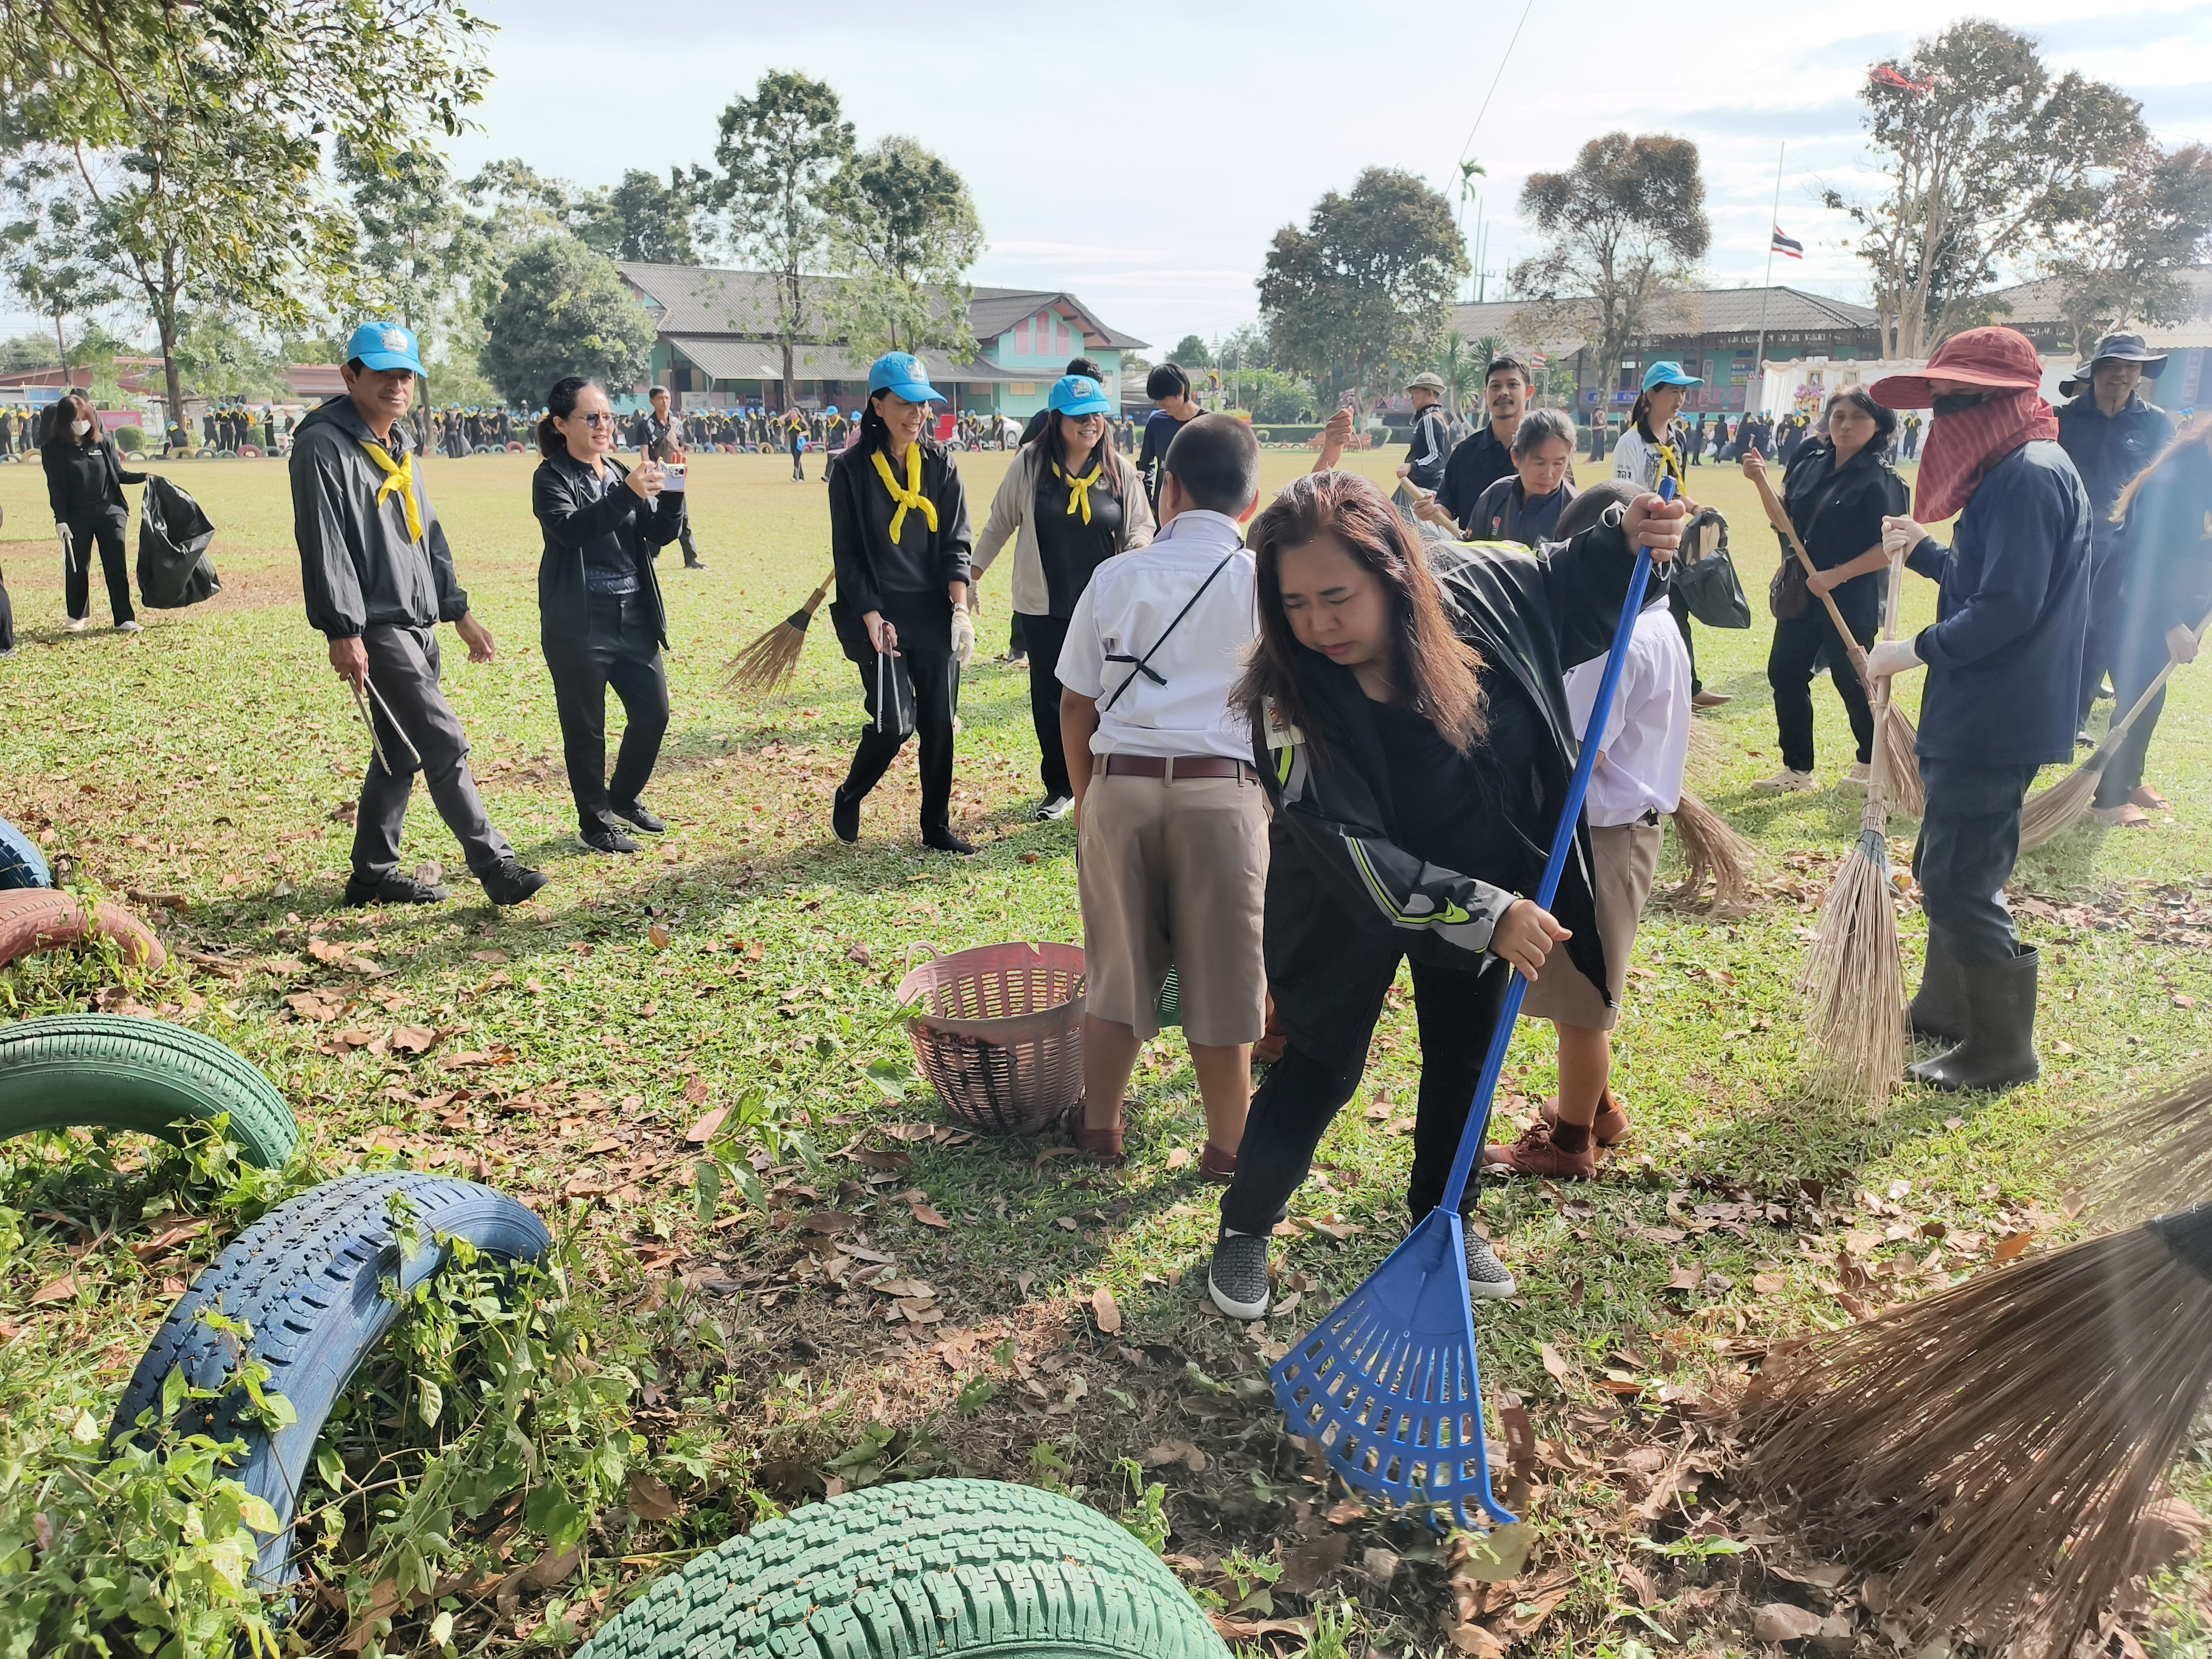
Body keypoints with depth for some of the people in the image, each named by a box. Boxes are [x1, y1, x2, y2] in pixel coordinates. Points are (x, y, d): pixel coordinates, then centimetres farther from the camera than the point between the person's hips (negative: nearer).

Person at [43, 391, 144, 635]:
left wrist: (143, 477, -2)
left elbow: (117, 474, 13)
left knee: (117, 567, -3)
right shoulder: (53, 450, -1)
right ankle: (78, 617, 23)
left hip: (110, 512, 1)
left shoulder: (103, 442, 5)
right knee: (76, 568, 7)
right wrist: (60, 520, -11)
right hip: (76, 517, -1)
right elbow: (56, 487, -4)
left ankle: (125, 619, -1)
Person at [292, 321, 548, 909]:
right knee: (445, 743, -11)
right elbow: (323, 545, -16)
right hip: (375, 627, -9)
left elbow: (428, 537, 24)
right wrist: (342, 631, -21)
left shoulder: (397, 449, 19)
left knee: (401, 752, 12)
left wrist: (458, 611, 22)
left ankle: (373, 876, 22)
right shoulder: (323, 446, -10)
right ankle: (496, 867, -7)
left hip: (417, 624, 9)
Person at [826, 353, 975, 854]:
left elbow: (956, 543, 2)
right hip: (879, 615, -3)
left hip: (935, 614, 3)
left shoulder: (940, 463, 4)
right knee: (891, 725, -7)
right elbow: (847, 553, -3)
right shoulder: (851, 468, -3)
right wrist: (872, 617, -12)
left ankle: (936, 827, 18)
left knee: (939, 723, 3)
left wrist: (961, 609, -10)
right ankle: (848, 798, 22)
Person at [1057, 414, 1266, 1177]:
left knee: (1116, 964, 15)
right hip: (1223, 791, -2)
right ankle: (1228, 1143, 21)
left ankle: (1100, 1124, 29)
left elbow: (1075, 707, 7)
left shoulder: (1116, 577, 5)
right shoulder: (1263, 581, 0)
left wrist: (1086, 802, 18)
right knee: (1219, 974, 9)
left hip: (1120, 785, 2)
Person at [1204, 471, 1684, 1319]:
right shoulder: (1290, 700, -32)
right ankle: (1245, 1227, 28)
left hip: (1491, 885, 4)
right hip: (1354, 902, -4)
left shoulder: (1480, 587, -21)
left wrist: (1626, 538, -18)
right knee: (1316, 1072, 3)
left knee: (1465, 1062, 18)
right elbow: (1350, 853, -33)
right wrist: (1485, 916, -38)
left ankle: (1442, 1215, 43)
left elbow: (1569, 586, 2)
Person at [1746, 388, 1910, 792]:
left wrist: (1836, 576, -21)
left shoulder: (1881, 480, -15)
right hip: (1801, 591, 7)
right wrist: (1763, 480, -2)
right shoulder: (1810, 463, 3)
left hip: (1852, 599, -7)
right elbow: (1785, 518, 11)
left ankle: (1872, 762, 28)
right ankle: (1797, 770, 20)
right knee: (1784, 672, 7)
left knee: (1851, 679, 4)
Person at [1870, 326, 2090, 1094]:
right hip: (1978, 715, 11)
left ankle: (2003, 1050, 8)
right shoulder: (2013, 473, 15)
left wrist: (1918, 650, -15)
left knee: (1961, 882, -4)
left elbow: (2007, 608, -24)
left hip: (1995, 723, -11)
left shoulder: (2031, 476, -18)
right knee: (1946, 869, 20)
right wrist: (1924, 549, 14)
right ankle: (1946, 1007, 35)